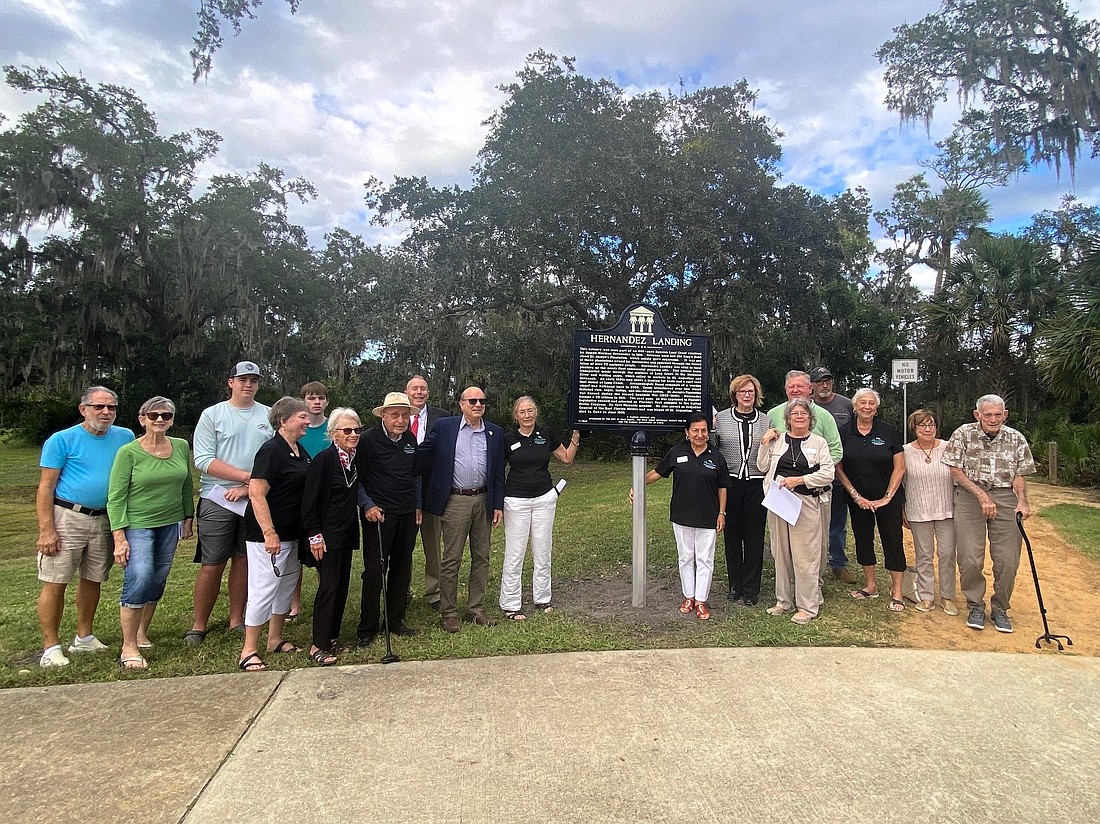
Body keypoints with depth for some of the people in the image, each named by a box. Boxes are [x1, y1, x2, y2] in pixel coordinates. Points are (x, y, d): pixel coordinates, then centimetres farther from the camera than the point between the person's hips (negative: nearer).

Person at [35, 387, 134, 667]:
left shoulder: (125, 437, 6)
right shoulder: (62, 440, -6)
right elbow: (45, 487, -7)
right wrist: (46, 530, -14)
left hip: (104, 520, 5)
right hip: (66, 518, -4)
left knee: (92, 580, 14)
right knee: (55, 584, -2)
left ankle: (84, 638, 28)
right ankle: (51, 647, 9)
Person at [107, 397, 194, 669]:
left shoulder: (181, 447, 3)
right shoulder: (129, 452, -9)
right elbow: (116, 497, -10)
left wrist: (188, 518, 13)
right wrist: (119, 537, -15)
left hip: (170, 524, 5)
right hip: (137, 526, -5)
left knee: (158, 582, 10)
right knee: (139, 579, -16)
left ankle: (142, 632, 30)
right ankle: (128, 647, -4)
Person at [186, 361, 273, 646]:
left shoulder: (270, 416, 6)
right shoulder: (212, 414, 1)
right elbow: (203, 460, -8)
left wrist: (249, 488, -11)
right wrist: (247, 475, -13)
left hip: (255, 501, 2)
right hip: (217, 500, -2)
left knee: (244, 560, 9)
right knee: (212, 565, 0)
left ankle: (236, 620, 20)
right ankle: (199, 626, 13)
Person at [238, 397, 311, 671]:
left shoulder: (300, 451, 10)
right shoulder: (271, 450, -17)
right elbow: (257, 495, -21)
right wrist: (269, 533, -25)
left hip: (292, 533, 9)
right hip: (269, 534, -9)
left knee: (286, 585, 16)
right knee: (264, 589, -4)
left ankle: (275, 639, 30)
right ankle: (249, 651, 8)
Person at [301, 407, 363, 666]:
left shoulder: (354, 459, 6)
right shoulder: (323, 459, -14)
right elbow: (309, 502, -15)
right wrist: (315, 536, -16)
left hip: (347, 533, 7)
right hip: (327, 535, -7)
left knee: (342, 585, 11)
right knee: (329, 586, -5)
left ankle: (332, 637, 23)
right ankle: (319, 646, 5)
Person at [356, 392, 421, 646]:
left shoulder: (411, 440, 8)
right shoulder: (368, 440, -9)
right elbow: (356, 478, -5)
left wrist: (417, 506, 15)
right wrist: (368, 505, -13)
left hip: (407, 514, 6)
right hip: (378, 513, -5)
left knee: (402, 568, 11)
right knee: (374, 571, -3)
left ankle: (395, 620, 24)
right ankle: (367, 628, 9)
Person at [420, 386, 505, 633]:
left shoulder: (495, 432, 7)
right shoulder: (444, 426, -1)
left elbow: (499, 472, 9)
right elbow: (423, 453, 4)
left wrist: (498, 505, 5)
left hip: (483, 500, 4)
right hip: (455, 501, -3)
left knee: (481, 557, 11)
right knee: (451, 559, 1)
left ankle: (476, 609, 24)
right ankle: (449, 613, 13)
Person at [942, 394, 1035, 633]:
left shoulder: (1016, 439, 6)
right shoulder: (963, 434, -2)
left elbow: (1019, 475, 9)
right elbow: (956, 470, -3)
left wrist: (1022, 500, -9)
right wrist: (981, 495, -11)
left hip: (1005, 498, 2)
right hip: (969, 496, -2)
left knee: (1008, 560, 0)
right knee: (970, 559, -6)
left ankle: (1000, 609, 20)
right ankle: (975, 606, 15)